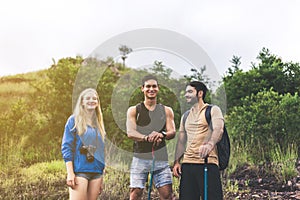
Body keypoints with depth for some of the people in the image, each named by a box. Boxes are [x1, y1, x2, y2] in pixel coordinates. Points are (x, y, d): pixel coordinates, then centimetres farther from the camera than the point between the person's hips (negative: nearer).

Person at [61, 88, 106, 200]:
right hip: (80, 171, -5)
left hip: (96, 172, 5)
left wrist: (102, 178, 16)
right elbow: (66, 147, -4)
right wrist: (70, 173, -13)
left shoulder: (99, 124, 17)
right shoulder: (74, 120, 2)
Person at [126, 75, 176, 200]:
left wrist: (162, 135, -23)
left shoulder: (166, 111, 12)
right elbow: (130, 133, -6)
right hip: (140, 157, -1)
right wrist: (146, 137, -26)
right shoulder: (134, 110, 7)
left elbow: (172, 132, 2)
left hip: (160, 158, 1)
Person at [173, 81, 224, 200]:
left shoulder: (213, 110, 3)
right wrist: (176, 162, 7)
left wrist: (210, 144, -36)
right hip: (187, 163, 6)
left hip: (207, 163, -5)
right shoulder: (185, 116, 22)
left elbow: (218, 130, -15)